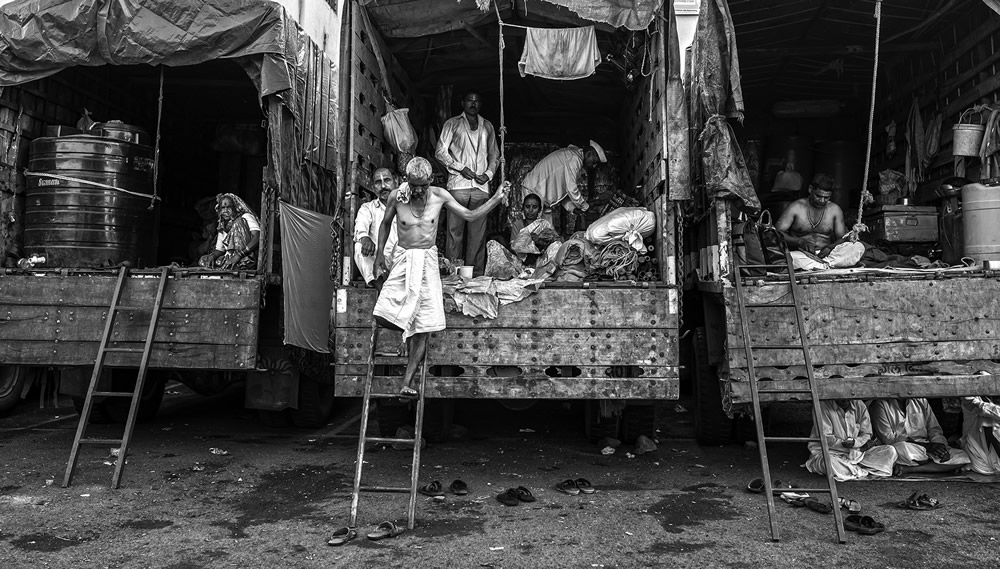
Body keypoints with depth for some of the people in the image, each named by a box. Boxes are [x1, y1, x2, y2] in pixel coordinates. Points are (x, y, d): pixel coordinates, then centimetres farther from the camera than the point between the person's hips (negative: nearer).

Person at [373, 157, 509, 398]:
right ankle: (410, 330, 18)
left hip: (427, 260, 0)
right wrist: (379, 255, 11)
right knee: (383, 317, -15)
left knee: (423, 327, -7)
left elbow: (470, 216, 5)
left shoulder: (440, 196, -3)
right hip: (403, 259, 0)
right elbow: (386, 224, 13)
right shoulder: (396, 196, -4)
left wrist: (497, 198, -2)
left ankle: (407, 383, -3)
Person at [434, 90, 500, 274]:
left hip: (481, 185, 3)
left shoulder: (487, 126, 20)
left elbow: (495, 154, 23)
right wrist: (461, 168, -7)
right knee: (455, 230, -7)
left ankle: (476, 272, 1)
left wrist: (489, 173, 4)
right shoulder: (452, 124, 10)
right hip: (458, 183, -3)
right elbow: (440, 151, 3)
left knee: (478, 232, -1)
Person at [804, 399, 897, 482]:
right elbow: (826, 438, -13)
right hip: (832, 453, -5)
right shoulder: (823, 406, -12)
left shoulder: (859, 406, 3)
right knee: (829, 462, -41)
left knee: (890, 451, -10)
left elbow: (866, 434, 5)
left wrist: (855, 442, -15)